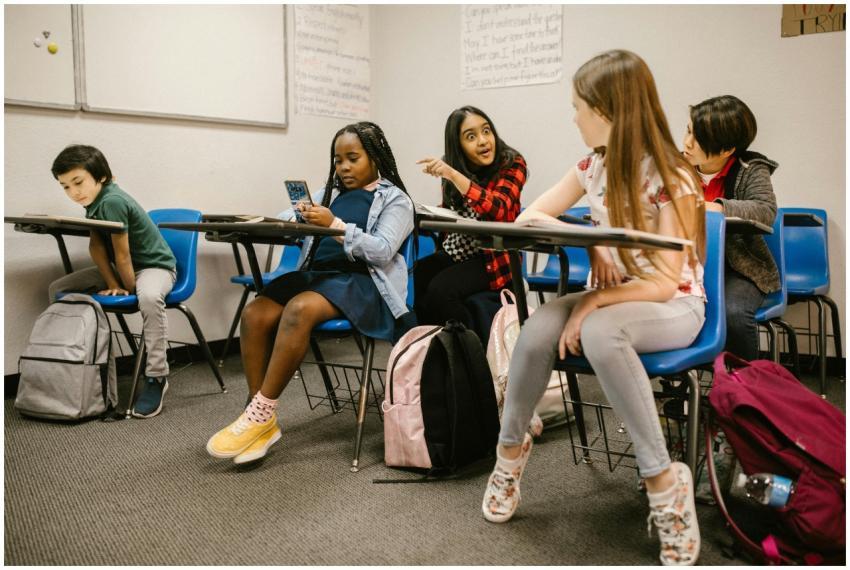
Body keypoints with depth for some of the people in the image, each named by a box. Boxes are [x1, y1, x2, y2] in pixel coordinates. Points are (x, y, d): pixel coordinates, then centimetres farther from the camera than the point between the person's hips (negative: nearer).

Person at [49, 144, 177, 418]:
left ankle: (156, 377, -33)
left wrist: (129, 288, -13)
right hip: (120, 268, 9)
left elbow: (122, 254, -23)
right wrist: (112, 284, -15)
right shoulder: (95, 201, 1)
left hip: (154, 265, -9)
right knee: (58, 289, 3)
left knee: (149, 297, -43)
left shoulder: (112, 201, -27)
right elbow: (96, 246, -4)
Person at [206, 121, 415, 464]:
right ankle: (261, 421, -17)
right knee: (255, 314, -22)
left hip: (362, 282, -6)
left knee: (299, 309, -34)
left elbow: (382, 251, -10)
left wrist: (335, 225, -20)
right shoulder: (330, 193, 22)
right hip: (316, 273, 6)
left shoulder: (395, 199, 6)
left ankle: (261, 414, -25)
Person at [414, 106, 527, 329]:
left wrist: (453, 175, -35)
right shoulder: (452, 165, 3)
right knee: (409, 281, -21)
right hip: (455, 252, 5)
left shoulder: (512, 164, -11)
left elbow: (499, 211, -28)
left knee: (440, 289, -29)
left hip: (493, 257, -5)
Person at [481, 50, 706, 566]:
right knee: (539, 328, -28)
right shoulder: (595, 166, 1)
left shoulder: (672, 180, -18)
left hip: (674, 308, -5)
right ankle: (511, 447, -6)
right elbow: (527, 217, 4)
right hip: (612, 295, 5)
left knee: (599, 331, -39)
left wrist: (595, 301, -32)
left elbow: (664, 284, -22)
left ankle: (664, 480, -26)